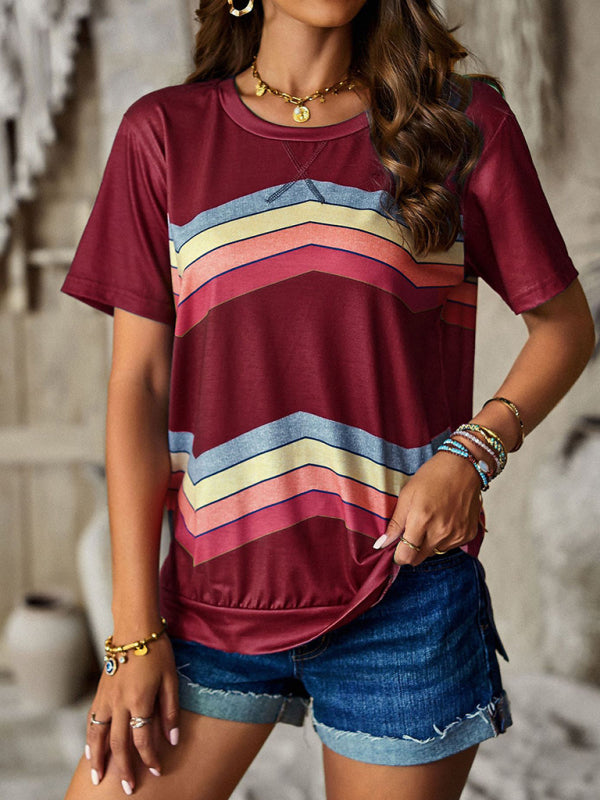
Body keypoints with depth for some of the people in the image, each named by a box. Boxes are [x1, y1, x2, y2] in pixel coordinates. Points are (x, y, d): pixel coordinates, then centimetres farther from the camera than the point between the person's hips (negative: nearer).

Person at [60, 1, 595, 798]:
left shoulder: (464, 123, 3)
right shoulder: (166, 131, 5)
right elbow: (138, 383, 2)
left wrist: (472, 453, -10)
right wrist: (136, 631, -1)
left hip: (401, 594, -1)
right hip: (215, 590, 1)